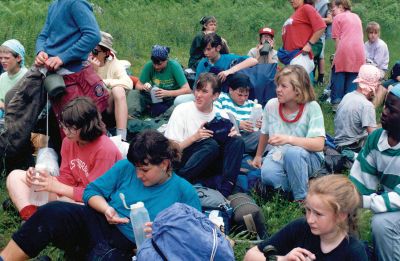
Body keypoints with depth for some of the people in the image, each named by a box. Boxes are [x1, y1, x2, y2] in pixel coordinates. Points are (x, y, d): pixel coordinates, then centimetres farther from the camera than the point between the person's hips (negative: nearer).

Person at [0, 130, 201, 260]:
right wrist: (106, 209, -10)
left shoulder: (185, 193, -3)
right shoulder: (126, 167, 6)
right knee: (52, 211, -27)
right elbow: (92, 191, 10)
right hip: (96, 225, 3)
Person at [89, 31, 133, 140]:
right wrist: (93, 70, -24)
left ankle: (121, 137, -33)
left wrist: (103, 82, -23)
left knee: (118, 89, -29)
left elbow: (129, 83, -23)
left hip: (109, 106, 0)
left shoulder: (114, 64, -7)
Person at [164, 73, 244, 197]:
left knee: (237, 141, -19)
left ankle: (225, 190, -28)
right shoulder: (182, 110, -1)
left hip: (210, 165, 4)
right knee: (211, 144, -31)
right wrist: (194, 137, -20)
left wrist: (232, 134, -15)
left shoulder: (221, 116, 10)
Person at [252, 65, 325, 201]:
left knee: (292, 152, -38)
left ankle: (302, 199, -17)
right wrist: (258, 156, 24)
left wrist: (288, 139, -36)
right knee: (267, 175, -32)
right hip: (278, 155, 3)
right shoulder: (271, 105, -6)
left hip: (307, 158, -2)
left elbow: (319, 144, -25)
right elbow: (265, 133, 13)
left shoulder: (312, 107, -16)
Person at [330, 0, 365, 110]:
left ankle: (336, 103, 4)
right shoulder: (356, 16, 23)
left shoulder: (338, 18, 8)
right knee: (352, 79, 8)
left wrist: (337, 53, 11)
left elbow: (337, 39, 3)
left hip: (344, 50, -4)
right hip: (358, 51, 4)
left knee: (338, 77, 6)